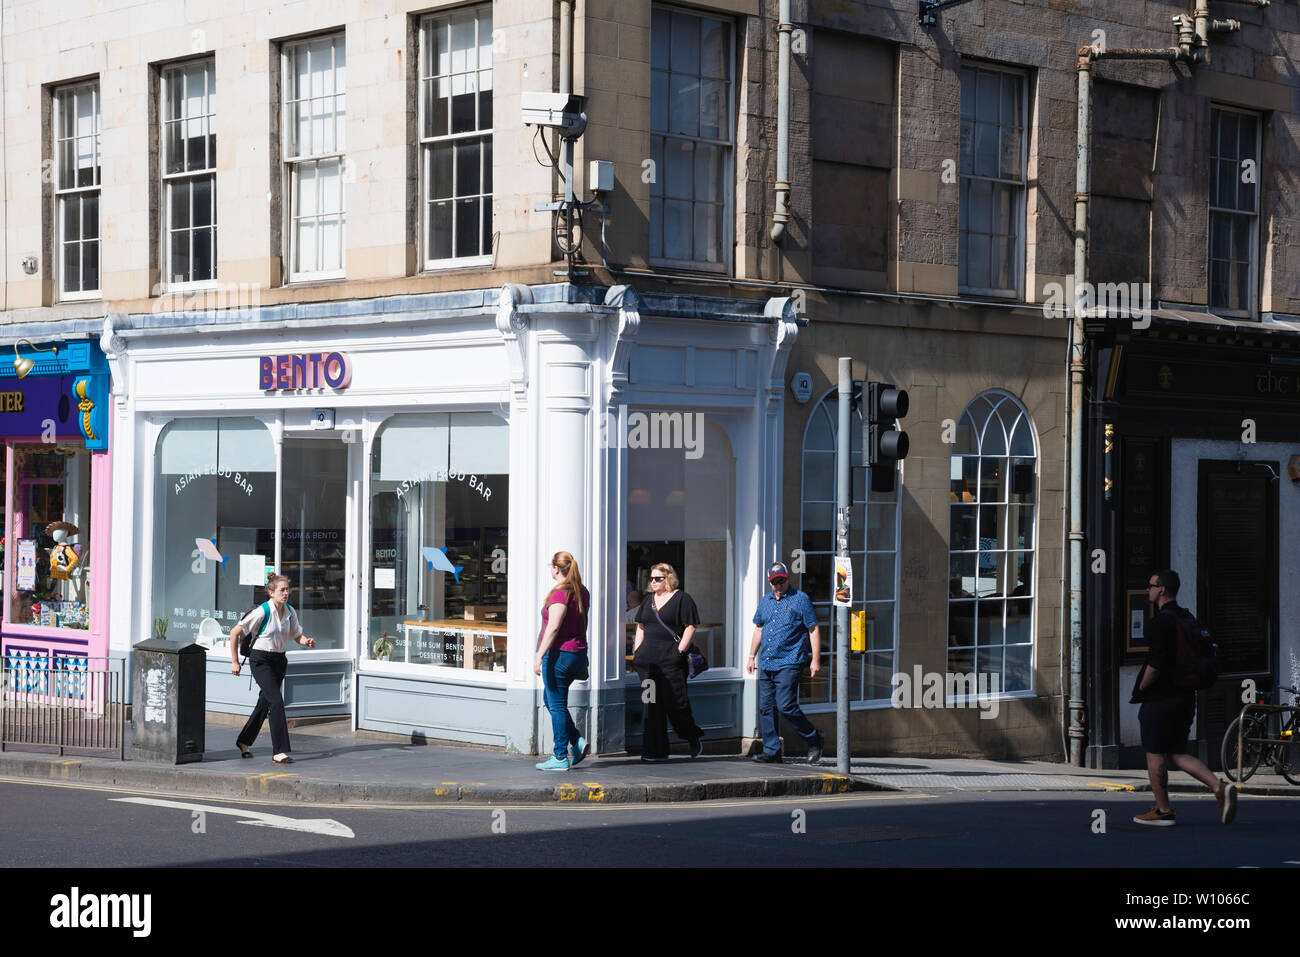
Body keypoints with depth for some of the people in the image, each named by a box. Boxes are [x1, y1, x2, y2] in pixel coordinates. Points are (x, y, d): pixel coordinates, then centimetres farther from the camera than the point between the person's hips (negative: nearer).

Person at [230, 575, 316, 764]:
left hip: (279, 660, 7)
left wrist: (306, 641, -9)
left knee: (265, 702, 15)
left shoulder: (290, 611, 2)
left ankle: (244, 741, 36)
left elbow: (297, 635, 15)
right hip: (260, 660, -7)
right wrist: (235, 662, -9)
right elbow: (235, 632, -11)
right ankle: (279, 752, -19)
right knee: (276, 701, -18)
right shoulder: (262, 612, -17)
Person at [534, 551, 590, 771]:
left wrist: (539, 657, -22)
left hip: (559, 653, -9)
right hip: (578, 653, 9)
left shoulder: (560, 593, -17)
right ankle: (577, 741, 13)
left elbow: (553, 627, -22)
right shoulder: (582, 592, 10)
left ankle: (560, 757, 1)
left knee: (556, 705, -2)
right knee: (550, 699, 21)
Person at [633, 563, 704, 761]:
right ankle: (656, 750, 5)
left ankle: (693, 737, 18)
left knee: (675, 701, -6)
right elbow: (641, 628, 22)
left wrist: (680, 651, -14)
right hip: (648, 661, 6)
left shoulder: (682, 599, -2)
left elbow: (690, 627, -7)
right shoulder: (649, 600, 18)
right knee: (652, 705, 3)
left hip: (671, 660, -6)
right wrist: (637, 652, 12)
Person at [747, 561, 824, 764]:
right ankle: (772, 752, 7)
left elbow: (813, 630, -3)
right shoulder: (765, 601, 16)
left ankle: (814, 740, 3)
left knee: (786, 705, -14)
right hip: (766, 664, 7)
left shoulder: (800, 599, -2)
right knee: (765, 708, 2)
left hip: (789, 662, -7)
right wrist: (751, 656, 21)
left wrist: (816, 659, -9)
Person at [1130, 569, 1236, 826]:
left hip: (1160, 699, -9)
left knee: (1154, 755, 2)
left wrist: (1140, 689, -8)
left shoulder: (1160, 622, -15)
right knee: (1177, 754, 12)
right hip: (1186, 697, 9)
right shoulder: (1187, 618, 13)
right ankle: (1220, 788, -4)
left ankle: (1163, 811, 7)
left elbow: (1155, 663, -21)